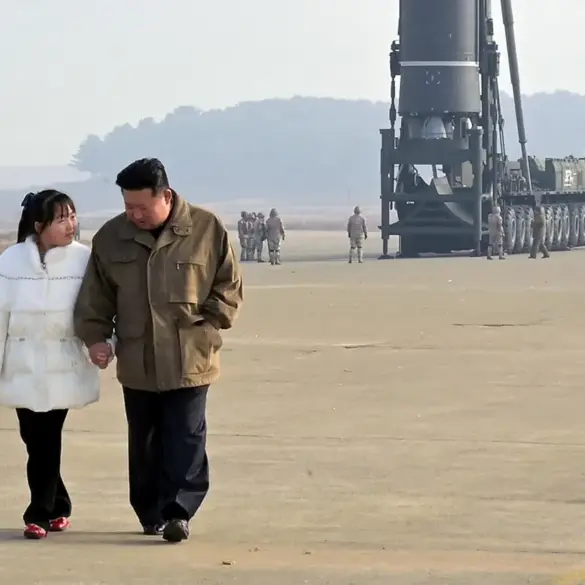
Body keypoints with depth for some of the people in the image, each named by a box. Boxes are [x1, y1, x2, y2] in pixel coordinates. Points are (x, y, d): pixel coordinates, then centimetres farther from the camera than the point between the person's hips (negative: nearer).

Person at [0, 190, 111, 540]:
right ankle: (58, 508, 23)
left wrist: (103, 345, -23)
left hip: (64, 368, -2)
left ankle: (41, 514, 7)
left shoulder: (84, 260, -8)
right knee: (35, 441, 6)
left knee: (46, 442, -4)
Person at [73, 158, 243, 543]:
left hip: (190, 361, -3)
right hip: (137, 363, 3)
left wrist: (207, 325, -8)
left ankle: (178, 511, -5)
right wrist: (95, 335, -1)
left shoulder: (207, 231, -5)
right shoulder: (111, 238, 3)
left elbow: (229, 287, 1)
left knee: (185, 439, -6)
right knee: (144, 443, 10)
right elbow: (96, 295, 10)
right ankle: (151, 513, 21)